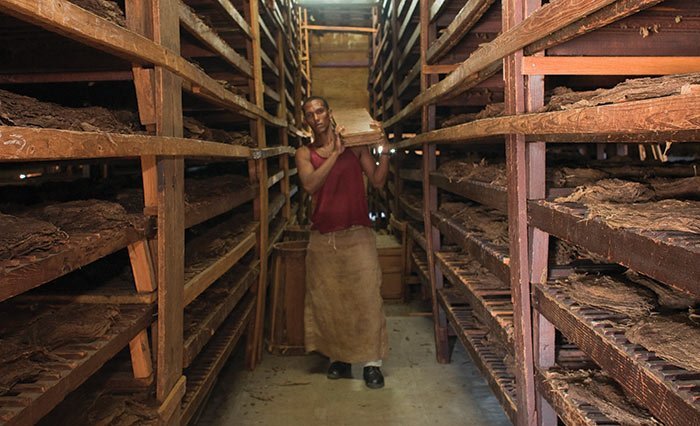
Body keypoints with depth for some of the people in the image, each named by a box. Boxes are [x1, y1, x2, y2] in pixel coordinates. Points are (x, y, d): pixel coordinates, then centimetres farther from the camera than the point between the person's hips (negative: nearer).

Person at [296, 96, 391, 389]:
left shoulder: (355, 146, 6)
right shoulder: (305, 153, 7)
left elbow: (378, 181, 1)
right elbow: (310, 185, -12)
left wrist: (384, 149, -10)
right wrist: (335, 153, -15)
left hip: (357, 235, -1)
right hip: (323, 238, 2)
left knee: (367, 297, -4)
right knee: (328, 300, 8)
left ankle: (372, 362, 6)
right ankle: (339, 358, 23)